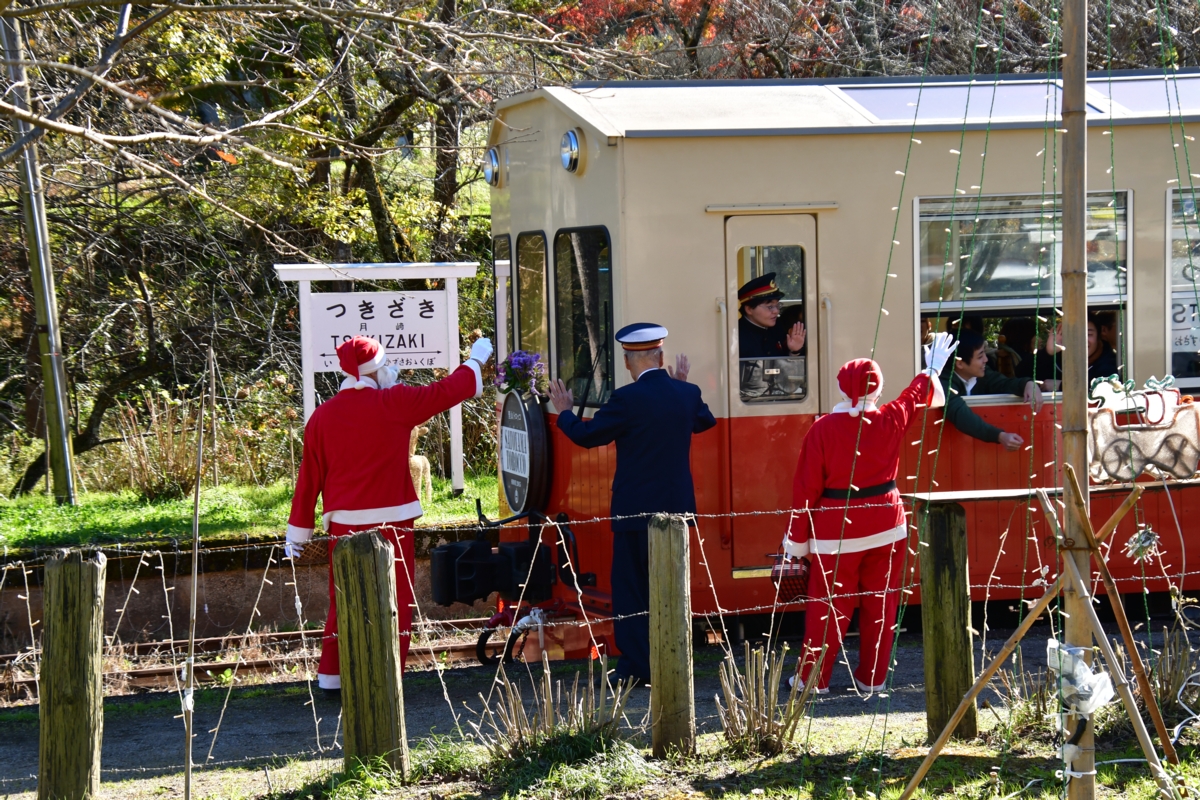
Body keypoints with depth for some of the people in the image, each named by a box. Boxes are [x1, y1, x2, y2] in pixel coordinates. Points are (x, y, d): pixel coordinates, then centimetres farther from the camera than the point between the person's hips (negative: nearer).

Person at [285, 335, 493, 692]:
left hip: (343, 524, 4)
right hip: (389, 522, -4)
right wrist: (477, 360, 23)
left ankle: (331, 676, 16)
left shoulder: (323, 415, 3)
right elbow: (447, 391, 5)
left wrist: (298, 531, 12)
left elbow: (309, 476, 5)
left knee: (343, 602, 14)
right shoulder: (394, 404, -7)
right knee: (393, 602, 3)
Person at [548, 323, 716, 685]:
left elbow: (587, 436, -9)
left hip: (636, 511, -5)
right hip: (678, 506, 5)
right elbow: (705, 421, 24)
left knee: (631, 587, 3)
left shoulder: (627, 399, -16)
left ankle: (637, 666, 1)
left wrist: (564, 412, 10)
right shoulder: (687, 394, 1)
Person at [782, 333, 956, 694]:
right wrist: (933, 368, 40)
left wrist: (797, 539, -1)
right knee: (880, 605, 11)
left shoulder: (823, 429, -10)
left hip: (837, 530, -2)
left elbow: (806, 488, -8)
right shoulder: (891, 420, -3)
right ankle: (872, 678, 16)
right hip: (886, 526, 2)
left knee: (827, 607, 3)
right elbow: (918, 394, 20)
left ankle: (813, 678, 6)